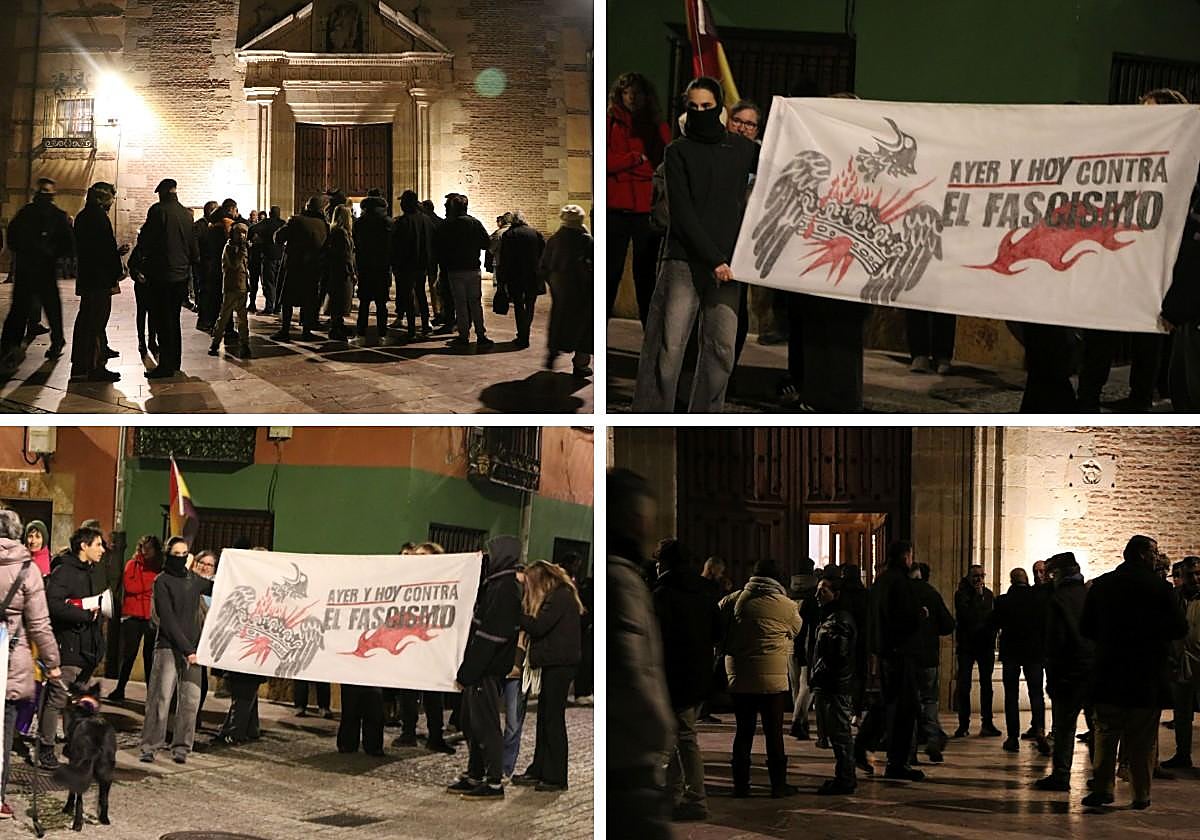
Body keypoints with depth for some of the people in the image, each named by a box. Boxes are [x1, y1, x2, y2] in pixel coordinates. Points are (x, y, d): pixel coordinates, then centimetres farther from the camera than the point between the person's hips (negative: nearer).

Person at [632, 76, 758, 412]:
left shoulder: (741, 148, 12)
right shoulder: (678, 151, 3)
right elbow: (682, 212, -6)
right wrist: (713, 260, -14)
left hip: (726, 264, 4)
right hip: (684, 261, -3)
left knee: (721, 349, 0)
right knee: (668, 347, -8)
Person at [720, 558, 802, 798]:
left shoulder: (732, 601, -1)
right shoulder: (787, 606, -7)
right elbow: (795, 630, 11)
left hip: (739, 678, 2)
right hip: (773, 678, -2)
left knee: (744, 730, 11)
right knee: (774, 732, 5)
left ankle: (740, 784, 13)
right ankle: (778, 784, 9)